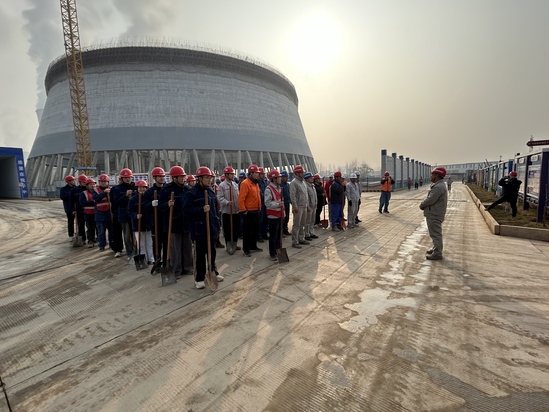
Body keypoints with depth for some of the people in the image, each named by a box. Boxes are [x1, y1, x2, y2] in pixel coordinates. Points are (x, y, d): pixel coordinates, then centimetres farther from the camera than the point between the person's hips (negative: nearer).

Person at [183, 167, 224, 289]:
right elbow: (186, 211, -16)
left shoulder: (211, 191, 9)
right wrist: (202, 210, -25)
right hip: (199, 230, -6)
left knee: (212, 252, 18)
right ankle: (199, 279, 15)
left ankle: (213, 272, 35)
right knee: (200, 255, 3)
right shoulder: (191, 193, -11)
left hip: (212, 228, 6)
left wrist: (219, 224, 16)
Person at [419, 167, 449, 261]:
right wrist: (423, 205, 0)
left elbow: (430, 200, -24)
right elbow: (431, 199, 14)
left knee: (435, 234, -2)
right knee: (435, 233, 22)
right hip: (434, 213, 11)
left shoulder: (438, 187, -23)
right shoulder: (438, 185, 12)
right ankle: (436, 248, 35)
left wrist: (421, 205, -7)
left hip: (434, 215, -11)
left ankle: (437, 253, 6)